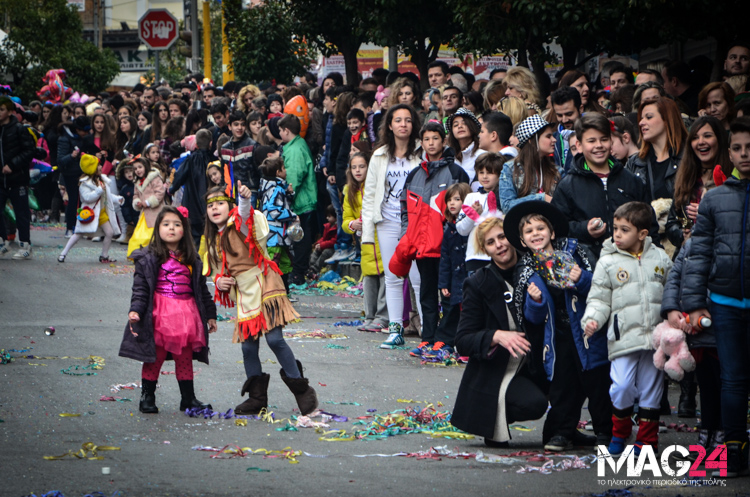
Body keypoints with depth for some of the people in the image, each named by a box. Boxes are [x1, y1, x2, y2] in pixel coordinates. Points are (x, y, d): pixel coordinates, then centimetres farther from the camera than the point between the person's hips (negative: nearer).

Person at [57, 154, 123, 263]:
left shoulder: (102, 180, 11)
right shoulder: (84, 183, -16)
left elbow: (108, 195, 19)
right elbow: (87, 197, -27)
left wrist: (117, 199, 5)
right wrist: (100, 190, -27)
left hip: (102, 212, 8)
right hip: (89, 213, -8)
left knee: (109, 233, 1)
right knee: (79, 234, -8)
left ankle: (104, 256, 16)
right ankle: (63, 253, 0)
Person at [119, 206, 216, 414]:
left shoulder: (192, 260, 12)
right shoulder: (148, 258, -1)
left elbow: (202, 289, 17)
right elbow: (140, 288, -5)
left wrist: (210, 315, 18)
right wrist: (135, 311, -17)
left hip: (186, 314, 4)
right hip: (160, 315, -4)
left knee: (185, 359, 9)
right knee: (154, 358, 0)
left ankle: (188, 398, 16)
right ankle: (147, 397, 10)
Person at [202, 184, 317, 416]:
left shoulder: (239, 224, -6)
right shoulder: (214, 241, 15)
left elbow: (245, 213, -31)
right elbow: (217, 269, 25)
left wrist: (245, 198, -54)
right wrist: (219, 281, 1)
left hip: (264, 287, -7)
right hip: (243, 294, 7)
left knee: (274, 338, -15)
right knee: (248, 346, 5)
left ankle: (302, 390, -4)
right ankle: (257, 398, 15)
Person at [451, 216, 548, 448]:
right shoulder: (478, 284, -6)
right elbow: (462, 341, -10)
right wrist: (497, 336, -27)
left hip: (531, 368, 5)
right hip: (494, 375, -5)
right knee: (534, 402, -30)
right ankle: (494, 422, -2)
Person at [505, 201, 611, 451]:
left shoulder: (572, 251, 1)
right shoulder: (528, 271, 8)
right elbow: (533, 319, 10)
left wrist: (582, 280, -21)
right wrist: (534, 301, -10)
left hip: (586, 333, -2)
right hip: (558, 339, 2)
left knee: (596, 383, 0)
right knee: (562, 384, 1)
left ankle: (604, 432, 10)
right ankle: (562, 431, 12)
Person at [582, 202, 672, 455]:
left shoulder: (660, 258, 8)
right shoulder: (607, 262, 1)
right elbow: (599, 299, 2)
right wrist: (591, 319, -15)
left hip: (655, 337, 2)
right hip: (623, 337, -2)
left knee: (651, 389, 6)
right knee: (622, 387, -10)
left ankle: (647, 439, 18)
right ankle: (620, 432, 13)